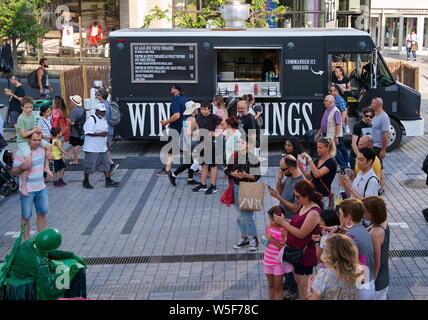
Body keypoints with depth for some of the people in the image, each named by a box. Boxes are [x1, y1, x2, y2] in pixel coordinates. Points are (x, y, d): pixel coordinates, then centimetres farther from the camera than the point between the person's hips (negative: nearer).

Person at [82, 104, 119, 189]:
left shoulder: (103, 119, 13)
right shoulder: (91, 119, -17)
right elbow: (88, 133, -25)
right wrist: (100, 134, -25)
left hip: (102, 148, 9)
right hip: (92, 149, -9)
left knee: (105, 164, 9)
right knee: (89, 165, 1)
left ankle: (108, 181, 13)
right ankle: (86, 182, 14)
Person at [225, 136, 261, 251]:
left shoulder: (253, 158, -11)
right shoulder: (234, 156, 2)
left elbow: (257, 176, -10)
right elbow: (227, 170, 7)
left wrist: (246, 175, -25)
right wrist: (234, 174, -13)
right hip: (236, 187, 5)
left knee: (248, 215, -4)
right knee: (240, 215, 13)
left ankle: (253, 239, 13)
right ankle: (244, 238, 27)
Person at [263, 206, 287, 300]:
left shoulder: (284, 231, -19)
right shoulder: (269, 227, 0)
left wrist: (273, 239, -27)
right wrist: (265, 239, -9)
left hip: (278, 263, -6)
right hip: (268, 261, 6)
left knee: (278, 288, 4)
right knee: (271, 286, 20)